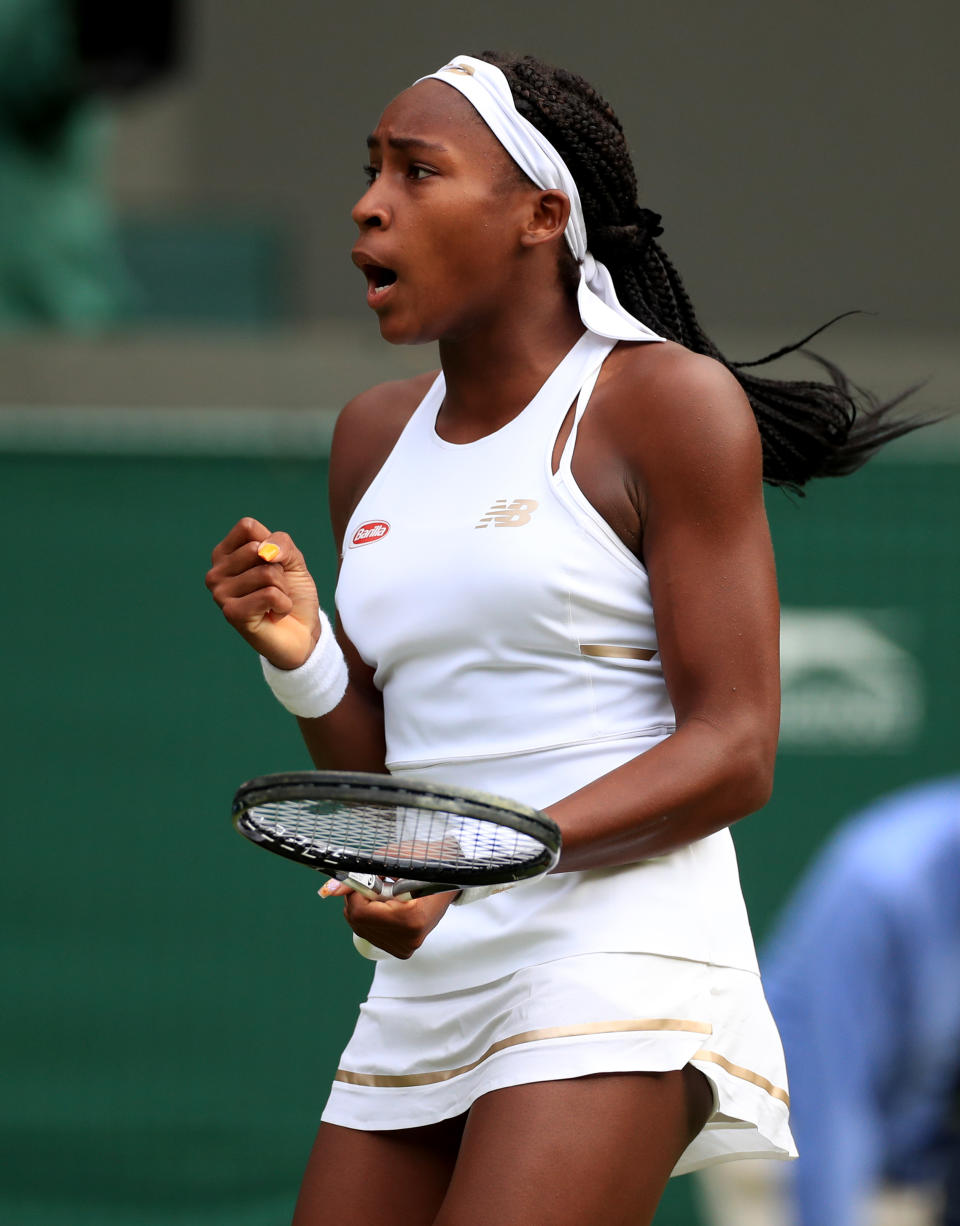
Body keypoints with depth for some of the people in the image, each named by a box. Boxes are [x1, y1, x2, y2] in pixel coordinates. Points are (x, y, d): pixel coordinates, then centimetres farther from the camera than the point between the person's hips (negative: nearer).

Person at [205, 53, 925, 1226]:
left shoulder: (668, 401, -4)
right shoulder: (375, 437, 16)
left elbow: (734, 750, -9)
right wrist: (300, 653, -2)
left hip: (619, 950, -7)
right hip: (423, 981, 7)